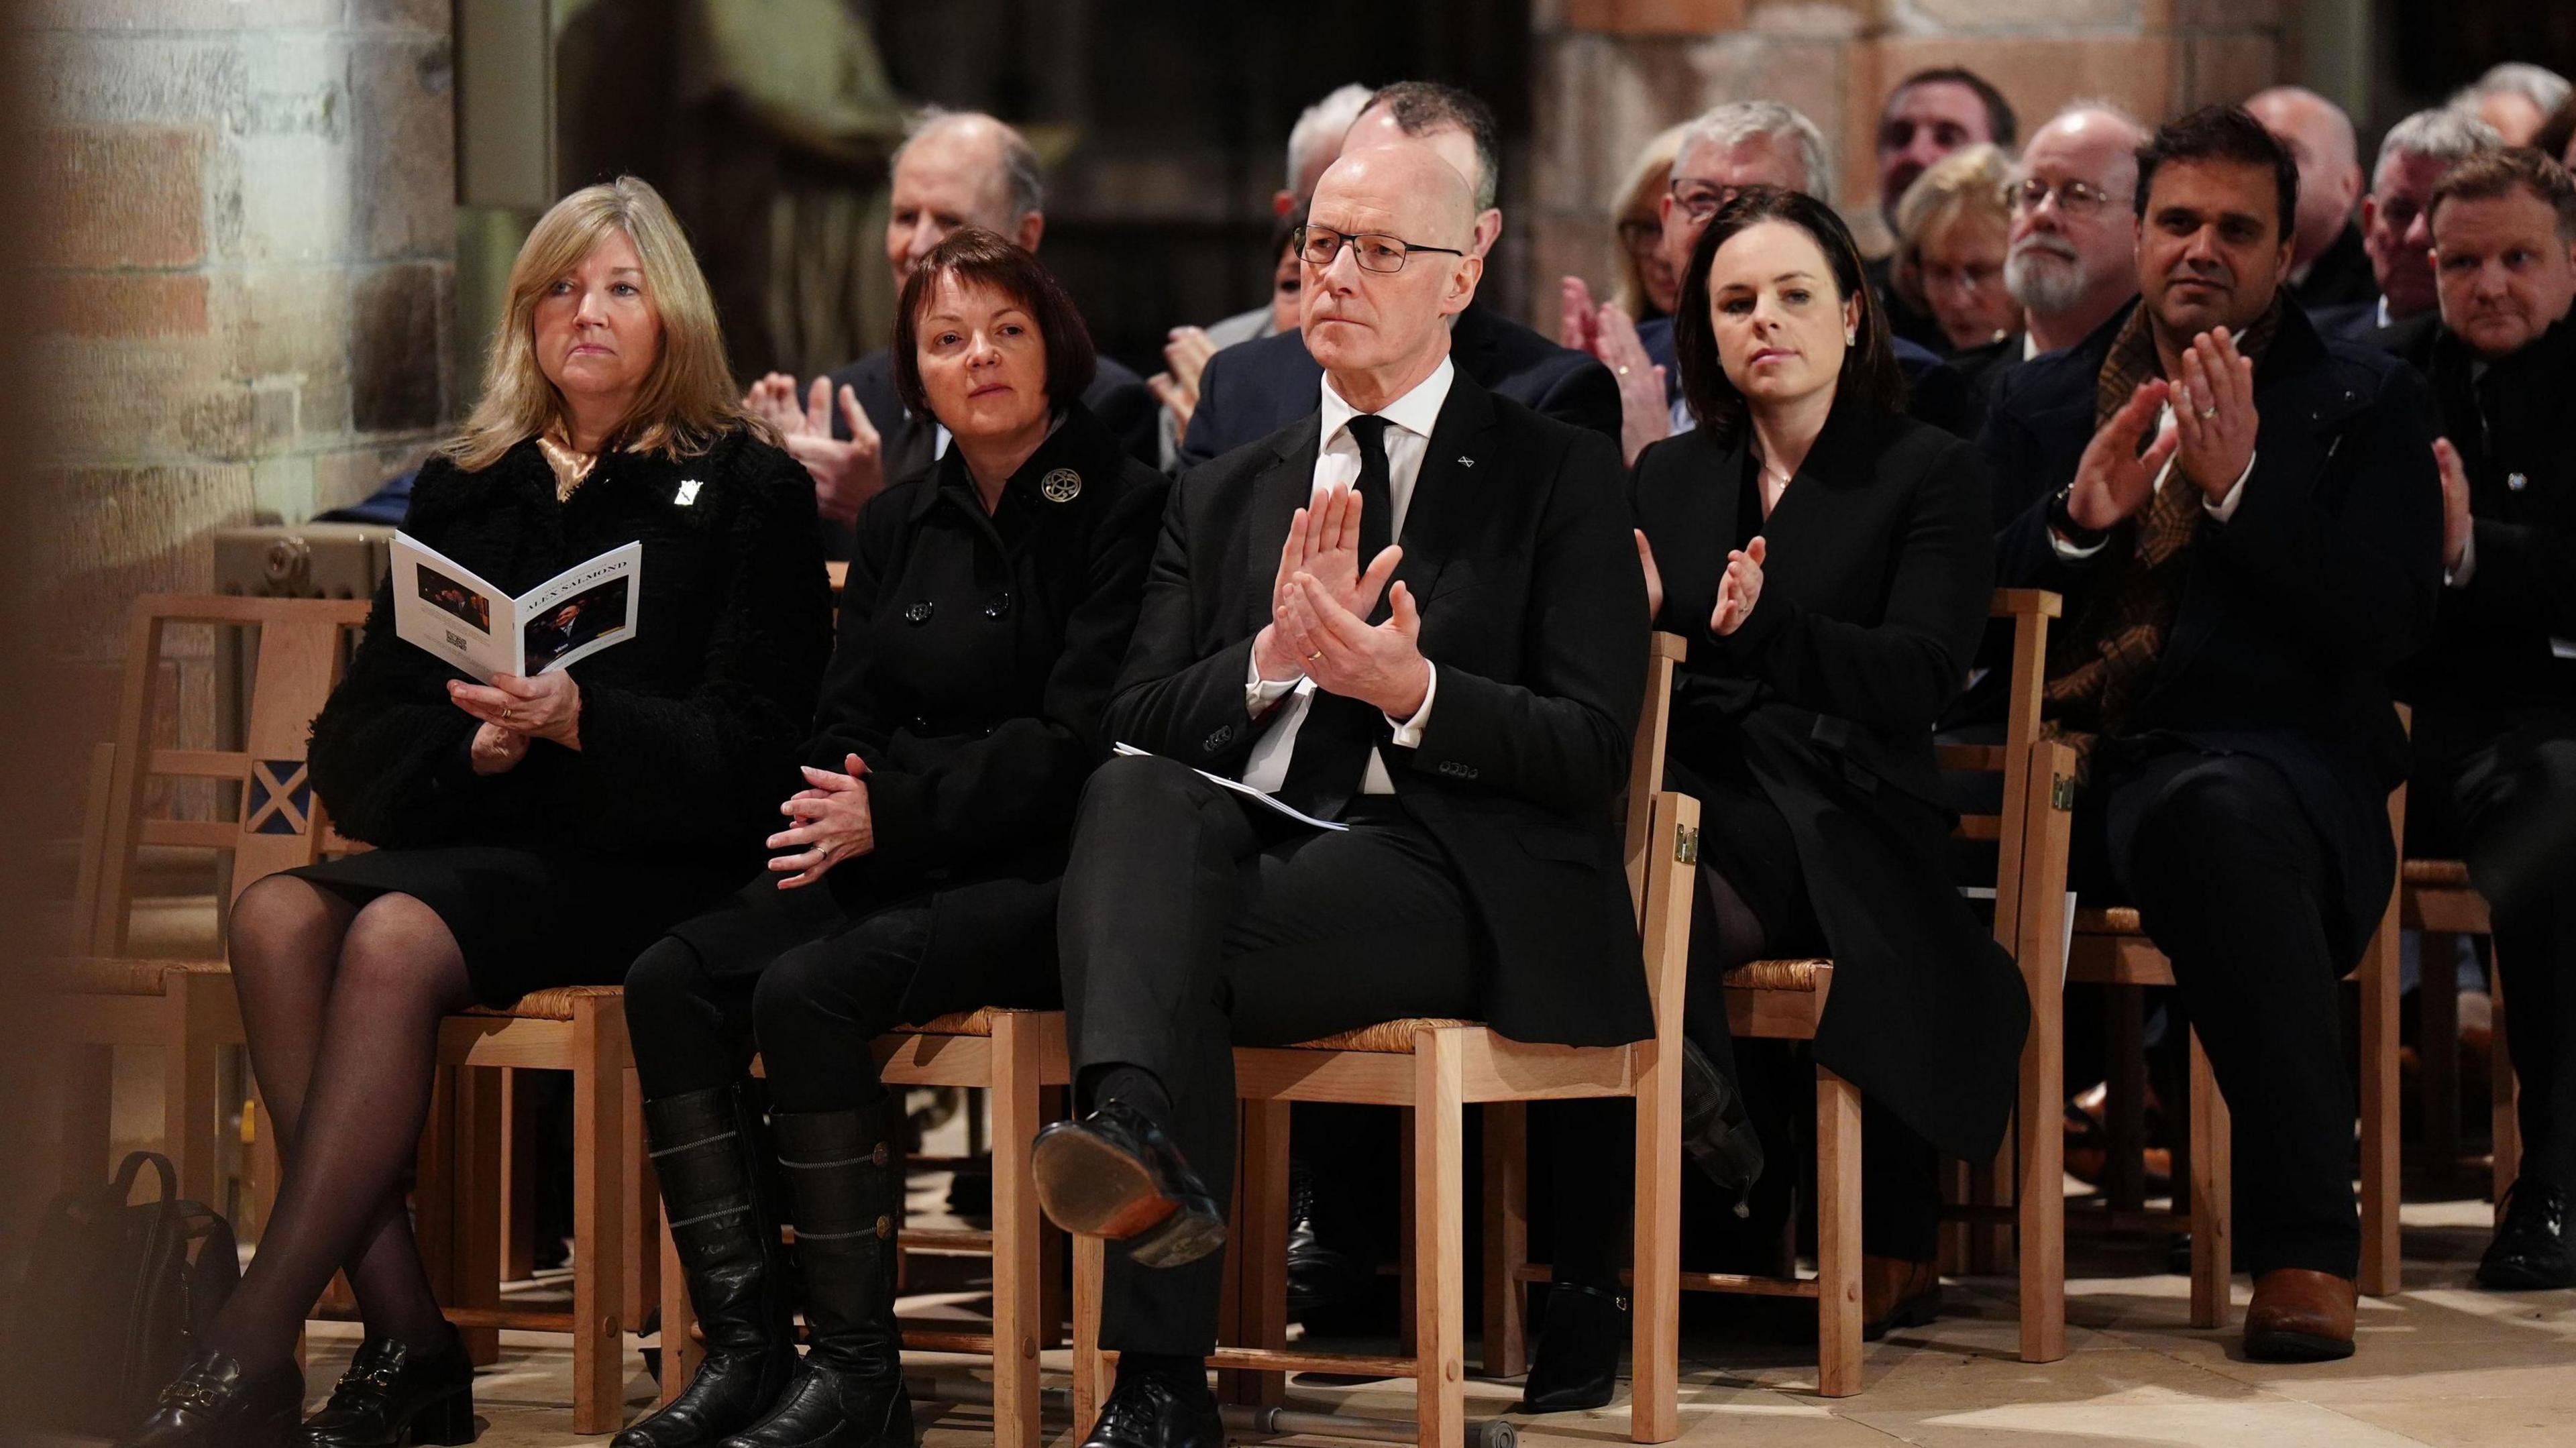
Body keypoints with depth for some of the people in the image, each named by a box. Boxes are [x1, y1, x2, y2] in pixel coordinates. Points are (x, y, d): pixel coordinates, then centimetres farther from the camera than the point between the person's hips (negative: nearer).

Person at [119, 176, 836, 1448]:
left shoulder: (747, 492, 5)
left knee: (395, 939, -32)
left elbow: (746, 748, -5)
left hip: (647, 865, -5)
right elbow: (355, 746, 13)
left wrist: (579, 720, -22)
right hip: (468, 838, 5)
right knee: (278, 916, -26)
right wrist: (471, 744, -9)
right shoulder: (463, 495, 19)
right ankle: (405, 1343, -30)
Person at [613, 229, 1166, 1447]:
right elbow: (848, 720, 16)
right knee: (671, 978, -18)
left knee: (807, 990, -31)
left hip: (1037, 875, -7)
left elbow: (1078, 739, -11)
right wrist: (834, 815, -8)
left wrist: (894, 812, -17)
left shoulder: (1121, 509, -3)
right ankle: (744, 1345, -18)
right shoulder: (899, 525, 18)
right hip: (897, 863, 7)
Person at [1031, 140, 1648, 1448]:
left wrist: (1411, 690, -17)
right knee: (1130, 799, -34)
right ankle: (1139, 1134, -55)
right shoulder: (1223, 495, 23)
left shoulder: (1556, 478, 10)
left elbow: (1592, 750, 0)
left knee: (1159, 951, -32)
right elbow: (1140, 719, 11)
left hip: (1438, 868, -3)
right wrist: (1279, 653, -9)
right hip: (1241, 840, 4)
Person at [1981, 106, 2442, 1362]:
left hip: (2264, 763, -3)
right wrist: (2079, 515, -3)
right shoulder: (2044, 399, 22)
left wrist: (2240, 483, -9)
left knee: (2211, 814, -42)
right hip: (2060, 764, 3)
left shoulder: (2362, 402, 12)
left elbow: (2388, 624, -1)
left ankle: (2303, 1245, -37)